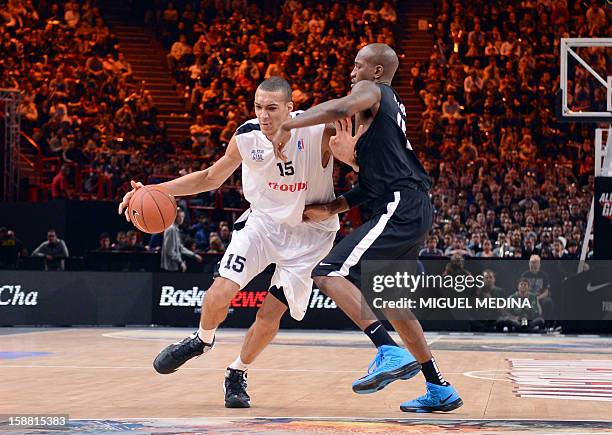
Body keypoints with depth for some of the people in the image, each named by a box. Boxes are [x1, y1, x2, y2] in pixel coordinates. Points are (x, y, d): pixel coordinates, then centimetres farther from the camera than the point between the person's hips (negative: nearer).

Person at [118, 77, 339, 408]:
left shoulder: (319, 131, -25)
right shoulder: (246, 137, -13)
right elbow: (211, 178, 3)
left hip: (310, 232, -2)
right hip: (264, 219, 2)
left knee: (270, 313, -7)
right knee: (222, 291, -15)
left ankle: (238, 373, 20)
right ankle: (201, 340, 19)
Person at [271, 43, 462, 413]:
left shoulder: (372, 90, 0)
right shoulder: (389, 105, 28)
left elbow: (340, 107, -25)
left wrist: (288, 126, -16)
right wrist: (334, 208, 22)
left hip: (400, 209, -10)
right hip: (416, 208, 10)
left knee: (330, 273, -16)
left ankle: (392, 353, -28)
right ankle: (440, 391, 22)